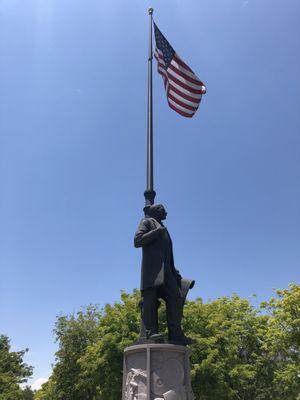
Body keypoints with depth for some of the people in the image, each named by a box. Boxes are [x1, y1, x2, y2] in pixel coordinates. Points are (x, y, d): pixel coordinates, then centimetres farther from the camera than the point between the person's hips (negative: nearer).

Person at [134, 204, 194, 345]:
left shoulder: (163, 229, 34)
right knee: (150, 298, -16)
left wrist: (175, 273, 21)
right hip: (152, 266, -7)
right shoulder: (146, 222, 13)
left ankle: (175, 335, -11)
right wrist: (157, 231, -5)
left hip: (166, 270, 7)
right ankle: (148, 333, -20)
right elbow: (137, 241, -4)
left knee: (176, 298, -8)